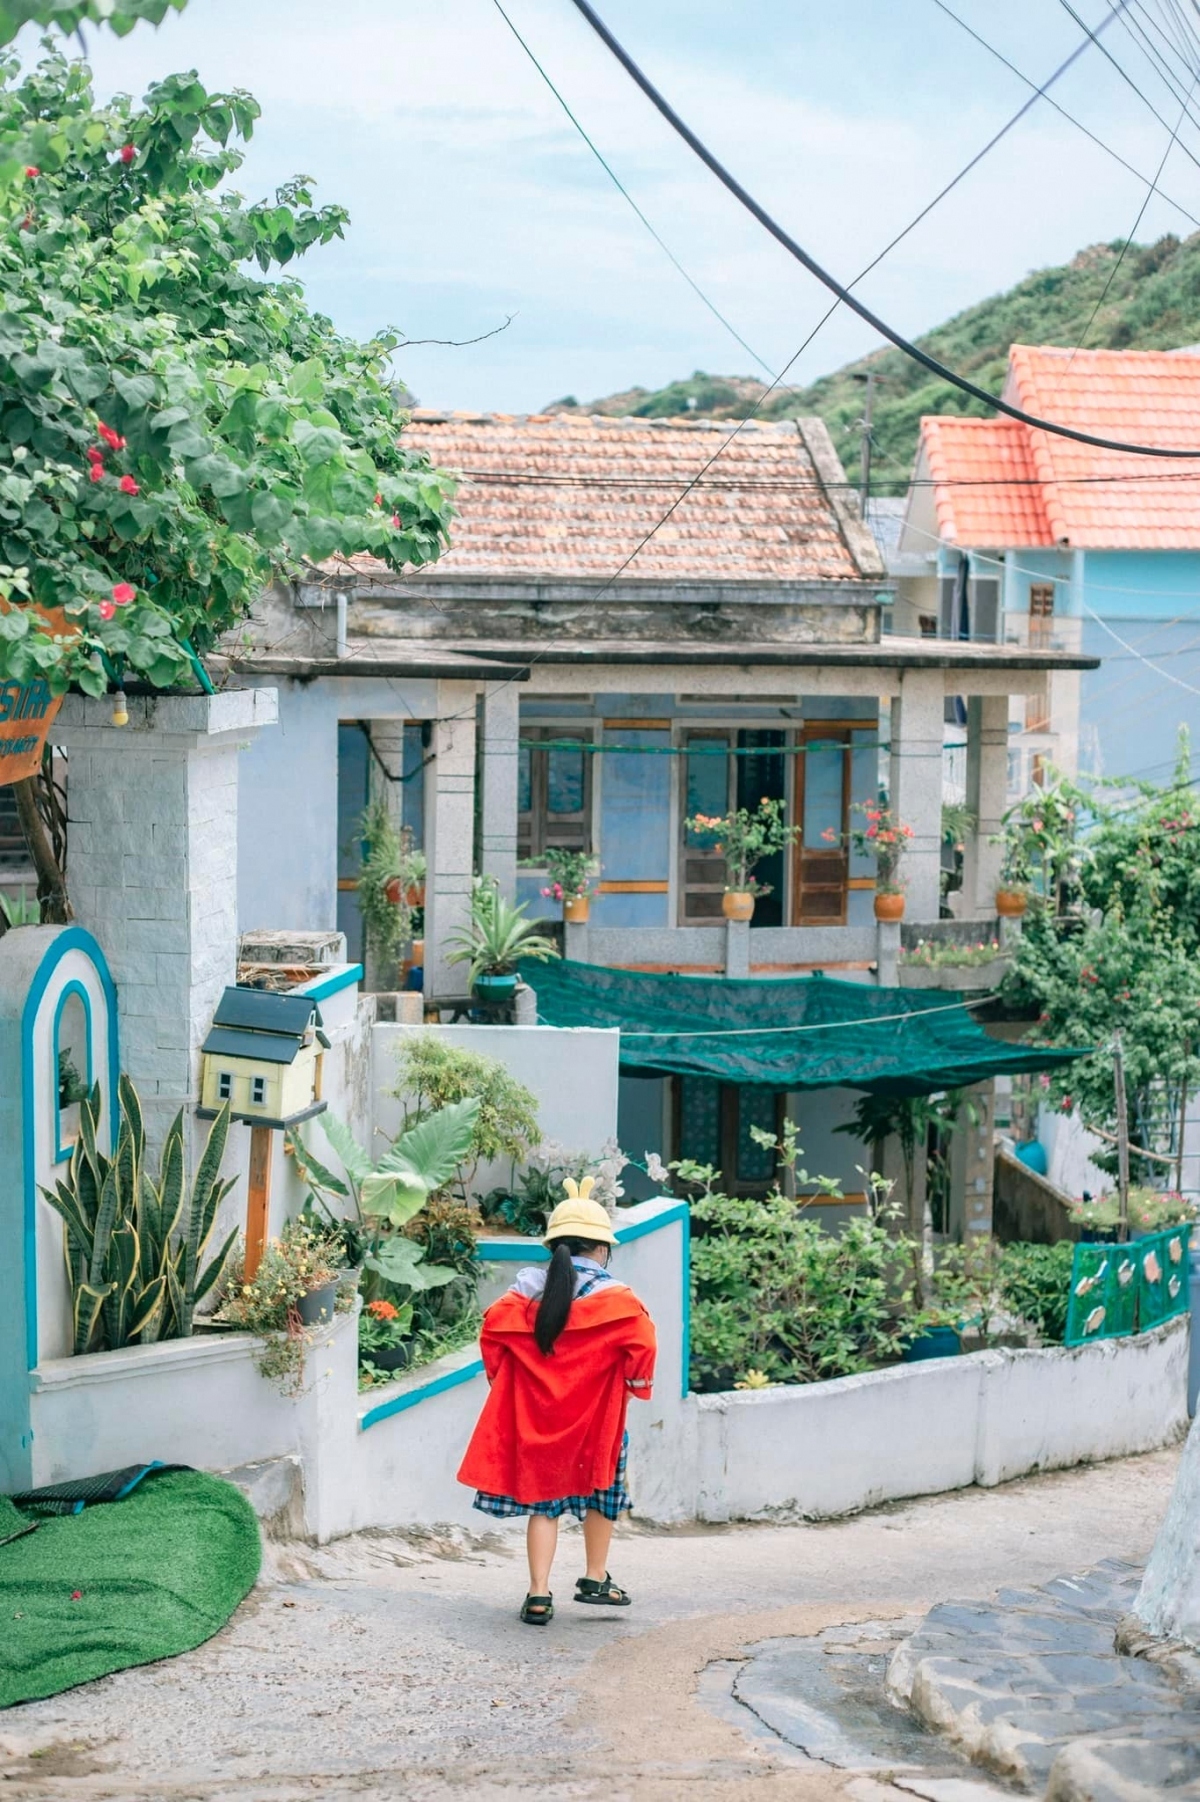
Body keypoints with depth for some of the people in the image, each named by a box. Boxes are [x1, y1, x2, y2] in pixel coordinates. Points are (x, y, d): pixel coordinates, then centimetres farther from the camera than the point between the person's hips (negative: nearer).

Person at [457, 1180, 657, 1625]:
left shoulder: (527, 1290, 2)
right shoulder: (612, 1295, -8)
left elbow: (493, 1327, -4)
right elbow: (641, 1336, -19)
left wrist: (500, 1375, 10)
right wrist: (639, 1380, -3)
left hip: (534, 1414, 3)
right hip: (593, 1416, -2)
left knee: (543, 1499, 8)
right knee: (601, 1491, 19)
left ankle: (539, 1595, 3)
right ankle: (595, 1580, 26)